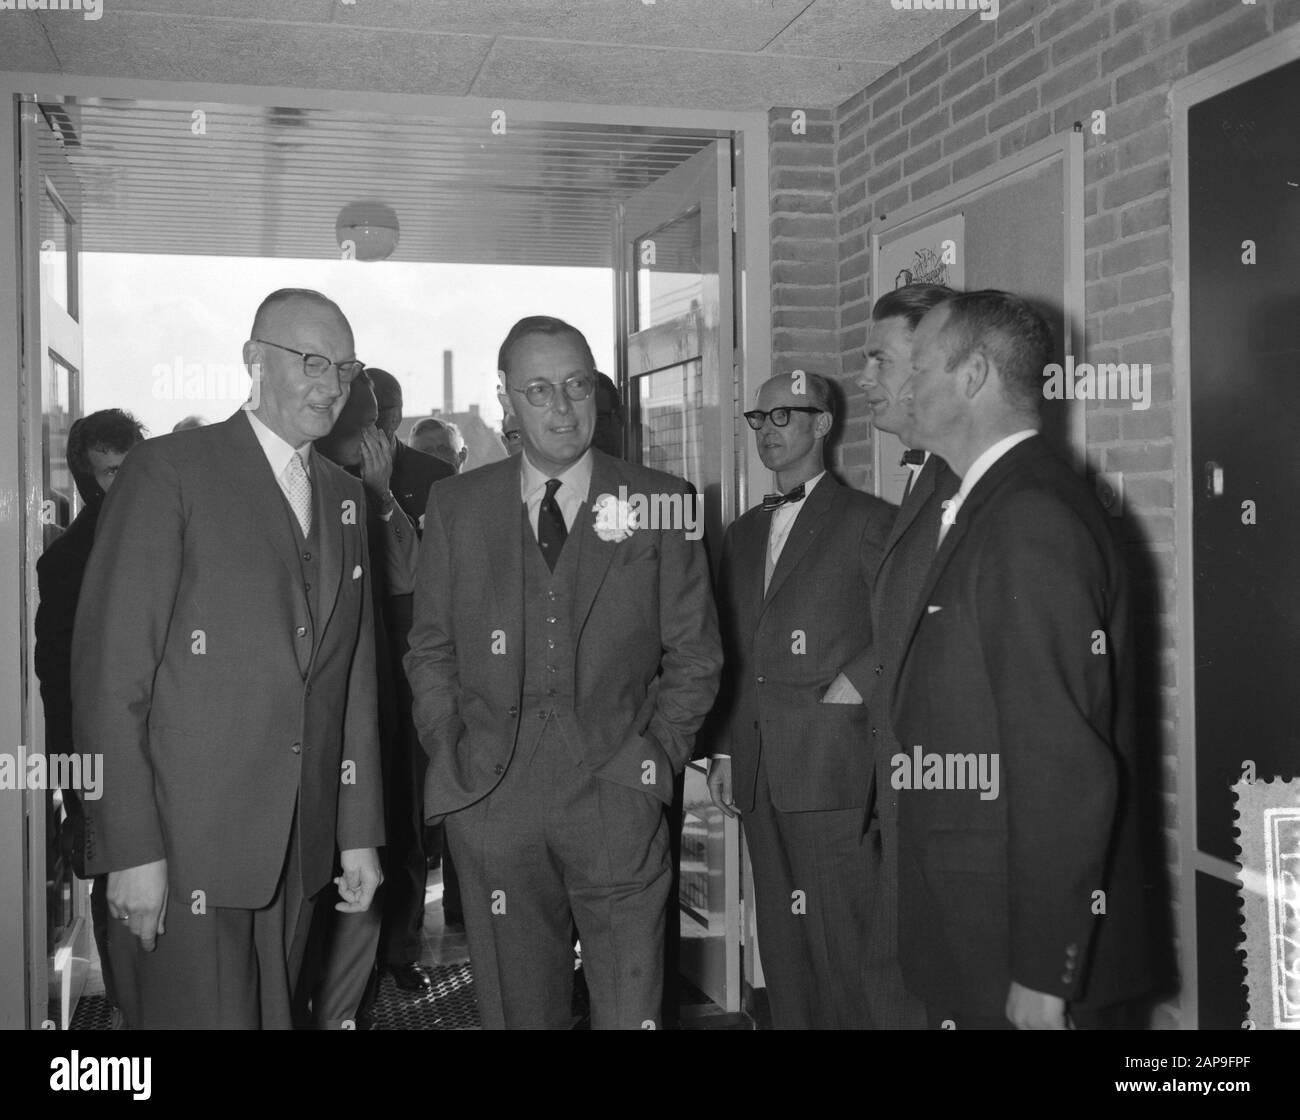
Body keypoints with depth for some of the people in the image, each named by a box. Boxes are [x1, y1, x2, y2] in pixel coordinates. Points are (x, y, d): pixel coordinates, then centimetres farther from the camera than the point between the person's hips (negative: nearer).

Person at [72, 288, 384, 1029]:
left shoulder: (347, 496, 12)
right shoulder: (169, 471, -7)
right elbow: (111, 668, -10)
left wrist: (360, 830, 10)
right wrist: (131, 848, -14)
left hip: (300, 847, 6)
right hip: (183, 845, -5)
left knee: (275, 1015, 15)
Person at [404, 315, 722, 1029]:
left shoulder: (659, 502, 4)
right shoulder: (455, 506, 8)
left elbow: (694, 653, 7)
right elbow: (430, 648, 13)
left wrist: (658, 752, -1)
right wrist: (449, 751, 2)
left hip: (617, 801, -1)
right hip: (489, 800, 2)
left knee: (630, 1011, 0)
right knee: (515, 1009, 10)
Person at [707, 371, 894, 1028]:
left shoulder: (867, 521, -1)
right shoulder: (742, 533, 18)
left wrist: (852, 685, -14)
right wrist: (723, 752, 13)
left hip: (829, 771, -6)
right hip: (756, 772, 6)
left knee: (841, 943, -5)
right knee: (781, 943, 12)